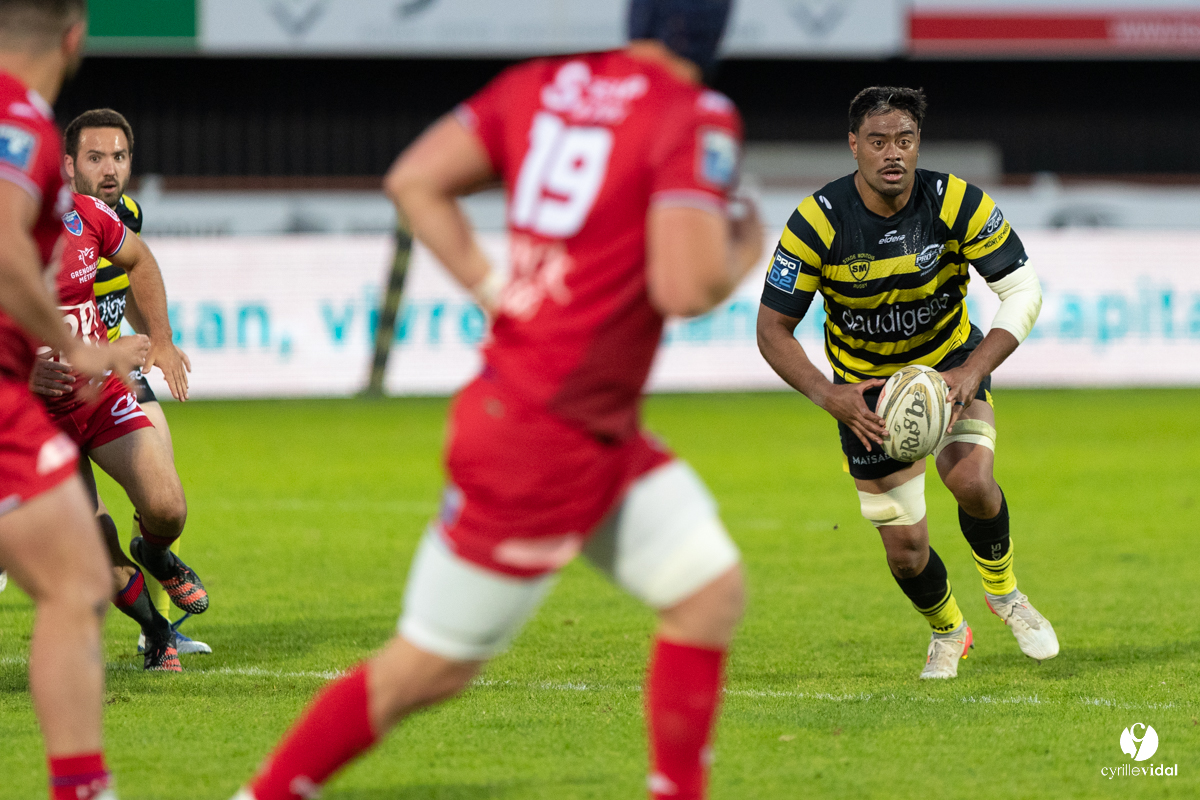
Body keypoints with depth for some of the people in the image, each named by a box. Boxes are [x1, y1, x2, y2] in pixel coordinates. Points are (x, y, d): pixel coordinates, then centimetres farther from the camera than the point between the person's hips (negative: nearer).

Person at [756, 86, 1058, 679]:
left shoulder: (956, 203, -21)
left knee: (969, 479, -28)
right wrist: (827, 395, -30)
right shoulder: (817, 222, -23)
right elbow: (772, 329, -15)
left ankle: (1002, 590, 4)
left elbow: (1023, 291, -15)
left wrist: (972, 371, -28)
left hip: (952, 360, 0)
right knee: (905, 551, -1)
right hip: (866, 388, 0)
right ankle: (947, 631, 34)